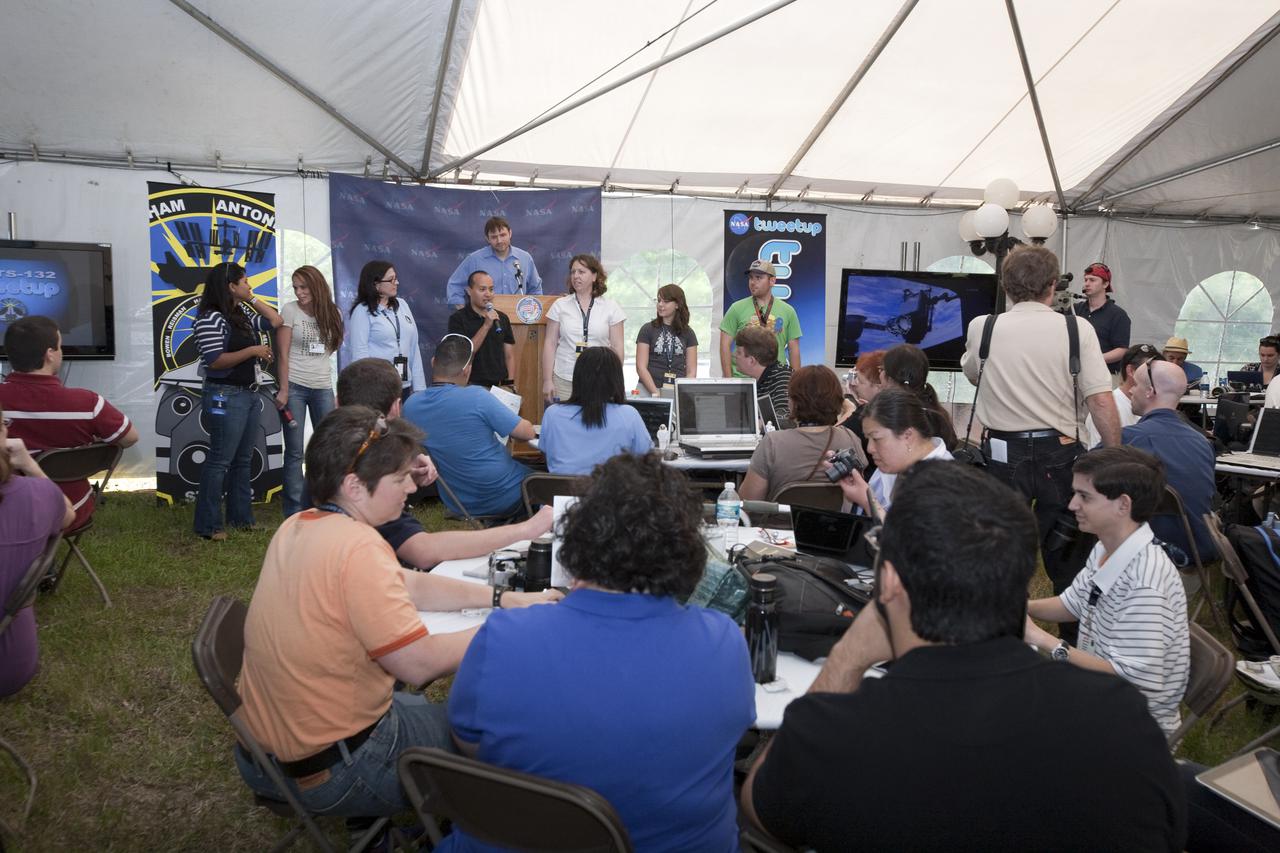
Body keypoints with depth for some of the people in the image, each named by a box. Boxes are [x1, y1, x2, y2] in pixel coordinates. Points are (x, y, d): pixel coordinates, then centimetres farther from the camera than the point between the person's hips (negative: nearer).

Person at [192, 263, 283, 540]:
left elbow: (276, 321, 17)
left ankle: (241, 516, 24)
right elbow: (215, 361, -20)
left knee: (243, 459, 14)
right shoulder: (210, 318, -13)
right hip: (226, 397, -9)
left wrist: (253, 300, 9)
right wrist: (253, 351, -18)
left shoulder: (243, 315, 12)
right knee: (220, 460, -5)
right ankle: (208, 525, 2)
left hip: (249, 394, 9)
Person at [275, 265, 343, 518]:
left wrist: (340, 391, 5)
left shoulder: (333, 313, 8)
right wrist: (283, 390, -11)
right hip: (294, 386, -3)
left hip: (323, 387, 3)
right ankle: (294, 511, 6)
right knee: (295, 451, 0)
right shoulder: (290, 310, -1)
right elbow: (283, 354, -5)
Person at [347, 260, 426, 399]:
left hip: (404, 386, 5)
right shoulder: (362, 311, -3)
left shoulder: (402, 305, 12)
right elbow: (360, 352, -8)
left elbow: (413, 347, 12)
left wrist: (419, 387, 9)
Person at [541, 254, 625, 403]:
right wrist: (547, 381, -1)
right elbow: (550, 344, 5)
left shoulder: (611, 308, 5)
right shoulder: (560, 305, 6)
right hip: (563, 381, 1)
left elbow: (617, 347, 4)